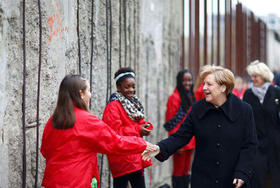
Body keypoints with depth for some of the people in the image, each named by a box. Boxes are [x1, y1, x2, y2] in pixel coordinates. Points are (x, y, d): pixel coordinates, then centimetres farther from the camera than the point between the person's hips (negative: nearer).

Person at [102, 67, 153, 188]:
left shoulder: (134, 102, 14)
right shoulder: (113, 106, -14)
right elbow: (114, 131, -22)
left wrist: (145, 126, -4)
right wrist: (138, 130, -21)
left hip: (136, 157, 9)